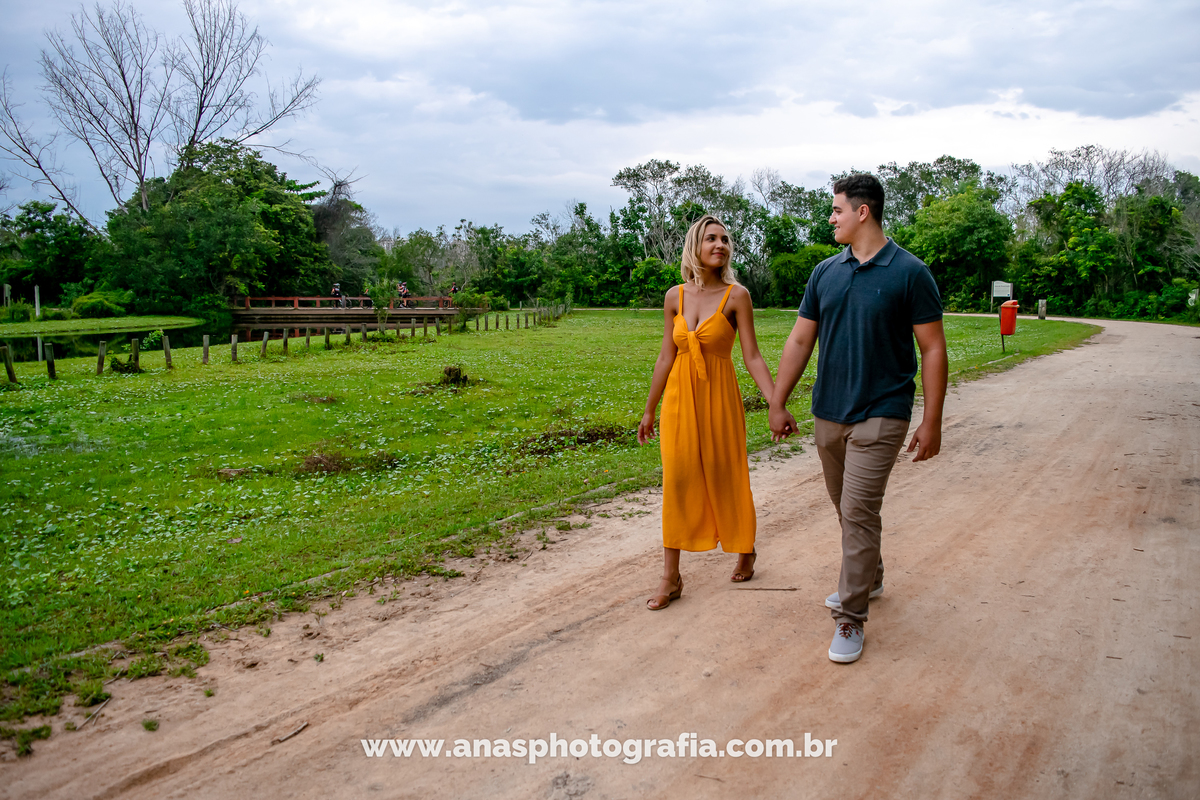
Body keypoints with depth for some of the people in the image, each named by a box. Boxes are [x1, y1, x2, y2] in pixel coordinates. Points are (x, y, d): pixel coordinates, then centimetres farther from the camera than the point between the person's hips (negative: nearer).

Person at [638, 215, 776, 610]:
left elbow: (752, 357, -8)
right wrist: (649, 411, 10)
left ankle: (745, 551, 37)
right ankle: (671, 577, 11)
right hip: (679, 397, 3)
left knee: (727, 478, 10)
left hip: (719, 396, -2)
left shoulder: (736, 296, -6)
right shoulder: (675, 296, 3)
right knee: (677, 482, 2)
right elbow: (666, 357, 7)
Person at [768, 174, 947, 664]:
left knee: (859, 512, -8)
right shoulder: (825, 273, 6)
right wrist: (777, 404, 8)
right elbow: (800, 341, 10)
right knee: (847, 508, 18)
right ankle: (868, 580, 40)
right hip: (828, 413, 6)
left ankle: (850, 617, 3)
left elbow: (933, 348, -7)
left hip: (880, 415, -6)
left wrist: (932, 421, -11)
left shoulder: (909, 273, -8)